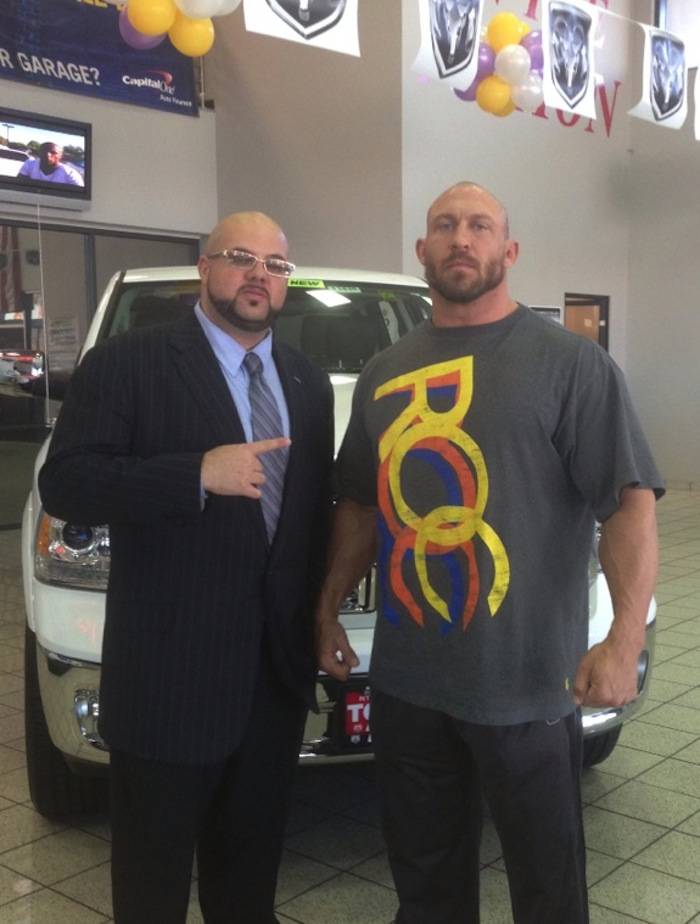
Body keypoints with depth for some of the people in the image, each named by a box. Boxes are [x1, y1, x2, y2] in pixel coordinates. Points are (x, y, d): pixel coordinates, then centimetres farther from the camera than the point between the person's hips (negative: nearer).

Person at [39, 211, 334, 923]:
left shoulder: (308, 383, 11)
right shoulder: (126, 364, -8)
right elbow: (63, 484, -16)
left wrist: (318, 618, 11)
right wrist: (198, 474, -26)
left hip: (277, 669, 6)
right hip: (170, 672, -5)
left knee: (253, 863, 21)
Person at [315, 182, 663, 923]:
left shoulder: (570, 363, -5)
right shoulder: (384, 373, 11)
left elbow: (629, 502, -11)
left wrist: (625, 639, -21)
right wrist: (327, 607, 13)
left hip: (524, 685, -4)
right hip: (404, 680, 5)